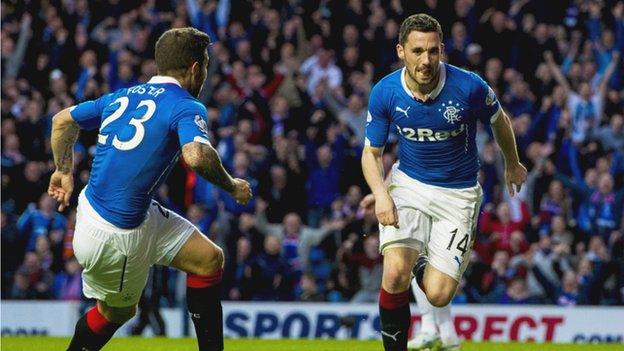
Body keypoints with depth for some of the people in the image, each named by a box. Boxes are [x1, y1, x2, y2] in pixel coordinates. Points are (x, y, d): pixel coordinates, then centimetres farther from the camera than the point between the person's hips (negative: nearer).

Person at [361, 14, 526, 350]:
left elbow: (499, 120, 4)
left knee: (438, 295, -10)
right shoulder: (384, 92, -13)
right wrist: (381, 193, -19)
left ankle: (423, 269, 27)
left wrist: (512, 164, 21)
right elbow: (371, 152, 0)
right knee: (396, 274, -25)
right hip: (408, 184, 1)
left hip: (458, 193, -1)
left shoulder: (469, 87, -18)